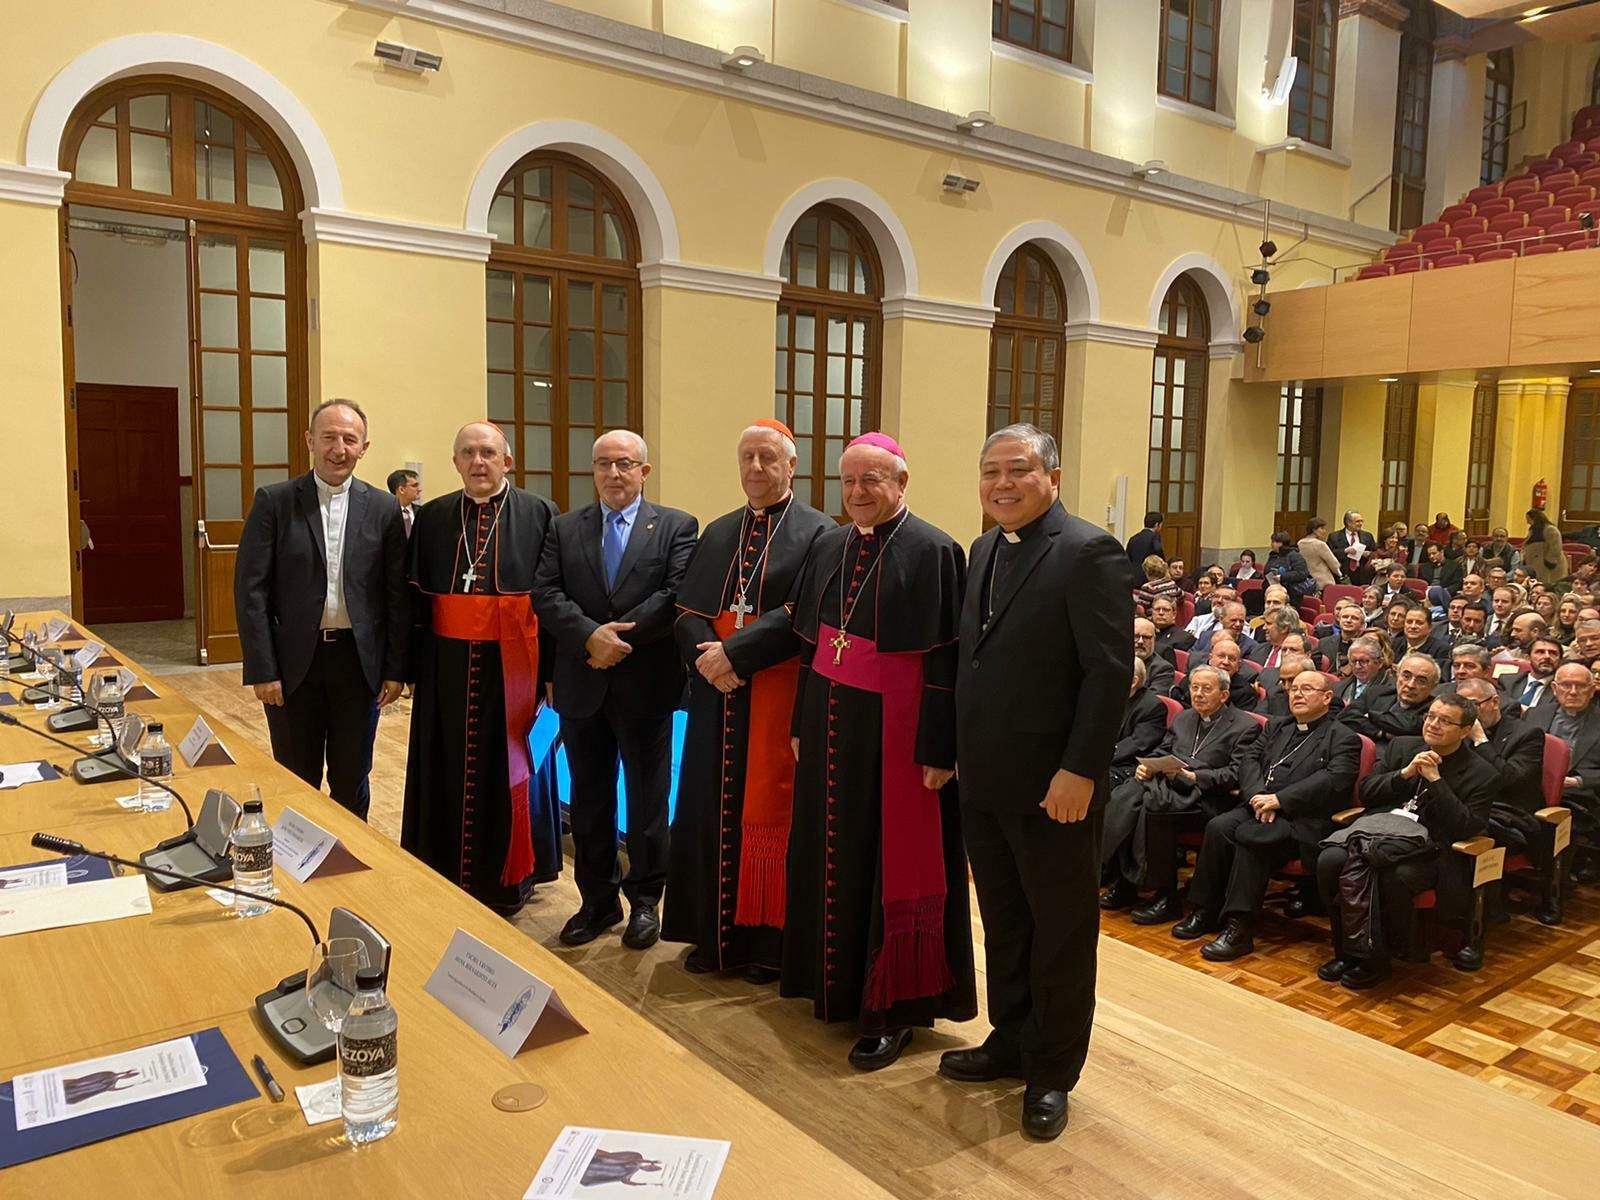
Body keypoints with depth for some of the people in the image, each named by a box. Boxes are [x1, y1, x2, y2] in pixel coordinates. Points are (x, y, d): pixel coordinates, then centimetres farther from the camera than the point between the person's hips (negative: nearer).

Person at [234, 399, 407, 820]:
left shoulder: (383, 509, 1)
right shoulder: (274, 501, -3)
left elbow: (397, 595, 3)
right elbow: (250, 590, -4)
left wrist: (395, 669, 0)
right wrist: (262, 670, -9)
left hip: (358, 660, 1)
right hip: (293, 659, -1)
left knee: (352, 779, 12)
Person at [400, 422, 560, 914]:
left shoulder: (539, 515, -3)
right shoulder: (432, 518, 6)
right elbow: (415, 596, 6)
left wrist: (552, 669, -9)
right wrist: (413, 668, 1)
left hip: (513, 665, -2)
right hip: (448, 666, 3)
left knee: (507, 769, 8)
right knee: (449, 773, 11)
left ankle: (507, 881, 25)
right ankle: (448, 879, 28)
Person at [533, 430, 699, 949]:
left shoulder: (677, 527, 0)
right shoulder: (564, 528, 8)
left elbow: (677, 596, -12)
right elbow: (545, 595, -3)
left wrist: (619, 635, -17)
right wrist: (591, 635, -18)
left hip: (646, 685, -3)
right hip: (582, 686, 3)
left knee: (648, 798, 8)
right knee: (589, 799, 12)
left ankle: (644, 899, 24)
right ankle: (597, 900, 27)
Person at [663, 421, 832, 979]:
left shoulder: (817, 533, -4)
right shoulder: (716, 534, 14)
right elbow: (687, 609, 8)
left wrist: (736, 652, -20)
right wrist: (707, 655, -12)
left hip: (780, 697, -5)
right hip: (717, 697, 5)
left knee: (769, 811, 2)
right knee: (712, 812, 10)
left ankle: (767, 939, 16)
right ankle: (715, 933, 24)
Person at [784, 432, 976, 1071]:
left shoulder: (933, 552, -11)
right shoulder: (828, 546, 8)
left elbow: (947, 659, -13)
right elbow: (810, 642, 12)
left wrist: (938, 749, -16)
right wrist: (802, 726, 11)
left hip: (895, 729, -6)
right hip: (832, 725, 6)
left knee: (894, 862, 2)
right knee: (834, 853, 14)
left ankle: (894, 1005, 16)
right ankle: (839, 981, 31)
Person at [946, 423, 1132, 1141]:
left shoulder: (1087, 552, -14)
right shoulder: (984, 550, 10)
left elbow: (1108, 669, -17)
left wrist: (1080, 771, -20)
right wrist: (956, 753, 10)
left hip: (1052, 784, -7)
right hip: (984, 779, 7)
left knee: (1061, 930, 11)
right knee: (1003, 921, 19)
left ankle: (1052, 1073, 27)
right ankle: (1010, 1042, 37)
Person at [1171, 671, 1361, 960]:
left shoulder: (1343, 738, 6)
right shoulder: (1275, 727, 25)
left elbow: (1334, 780, -12)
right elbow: (1250, 762, 13)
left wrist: (1279, 800, -19)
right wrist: (1258, 796, -10)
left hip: (1303, 820, -5)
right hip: (1259, 806, 6)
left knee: (1249, 836, -32)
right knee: (1218, 827, -23)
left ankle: (1238, 928, -29)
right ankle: (1205, 912, -15)